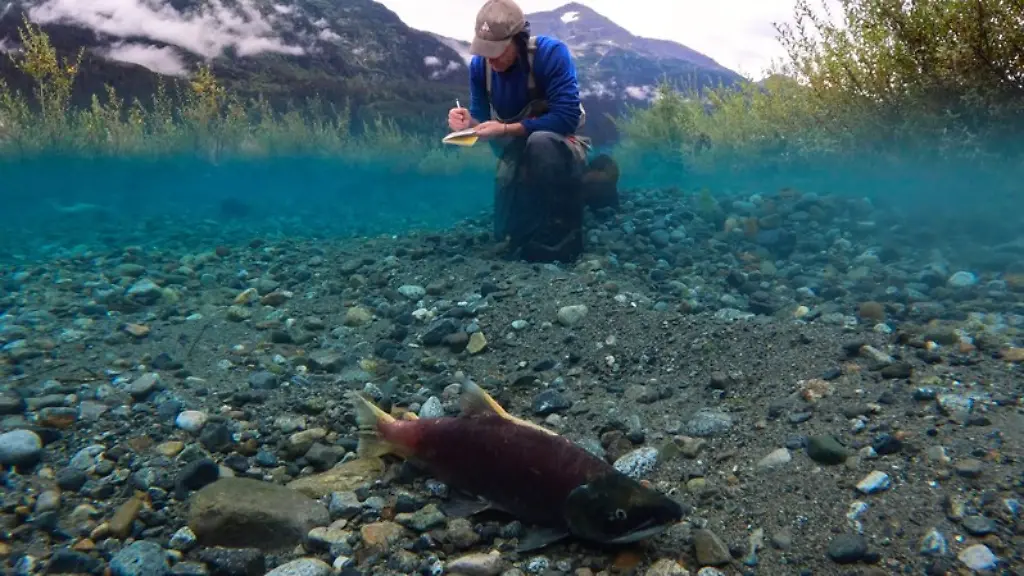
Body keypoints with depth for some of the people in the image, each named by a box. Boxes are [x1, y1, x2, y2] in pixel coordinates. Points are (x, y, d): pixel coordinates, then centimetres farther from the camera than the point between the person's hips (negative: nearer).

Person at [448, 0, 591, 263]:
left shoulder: (551, 52, -26)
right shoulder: (479, 64, -10)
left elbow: (567, 118, -32)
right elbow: (481, 118, -2)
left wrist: (506, 130, -38)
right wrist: (468, 122, -27)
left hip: (562, 146, -5)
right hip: (518, 152, 5)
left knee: (541, 142, -40)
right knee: (508, 235, -6)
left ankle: (560, 239, -30)